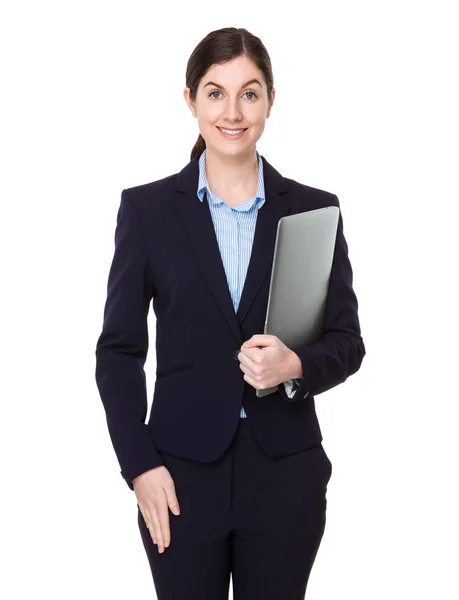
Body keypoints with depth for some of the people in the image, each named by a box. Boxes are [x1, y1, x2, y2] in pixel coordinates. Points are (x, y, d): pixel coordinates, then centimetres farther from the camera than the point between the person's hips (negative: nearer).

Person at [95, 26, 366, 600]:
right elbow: (118, 348, 1)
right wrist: (139, 464, -7)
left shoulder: (314, 208, 1)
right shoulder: (147, 208, -1)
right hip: (183, 471, -1)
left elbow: (347, 342, 4)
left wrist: (296, 365, -17)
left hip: (286, 472, 1)